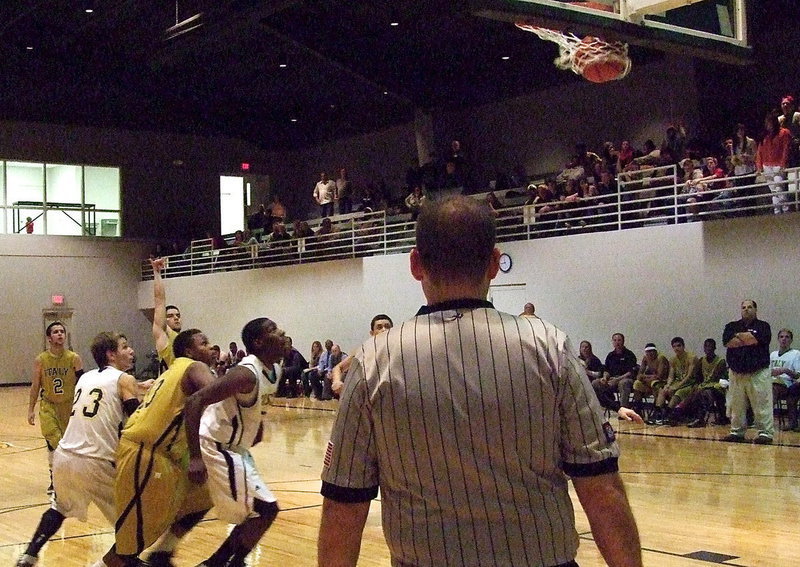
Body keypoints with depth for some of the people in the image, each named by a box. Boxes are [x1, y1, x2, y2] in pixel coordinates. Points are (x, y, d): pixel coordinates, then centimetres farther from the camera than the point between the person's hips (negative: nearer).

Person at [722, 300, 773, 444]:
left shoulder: (763, 326, 5)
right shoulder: (731, 326, 13)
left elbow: (756, 339, -15)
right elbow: (727, 342, -5)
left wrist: (739, 336, 0)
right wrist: (748, 339, -7)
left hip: (758, 373, -3)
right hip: (736, 373, 3)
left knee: (762, 405, -6)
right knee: (736, 406, 7)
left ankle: (765, 432, -3)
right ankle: (737, 431, 15)